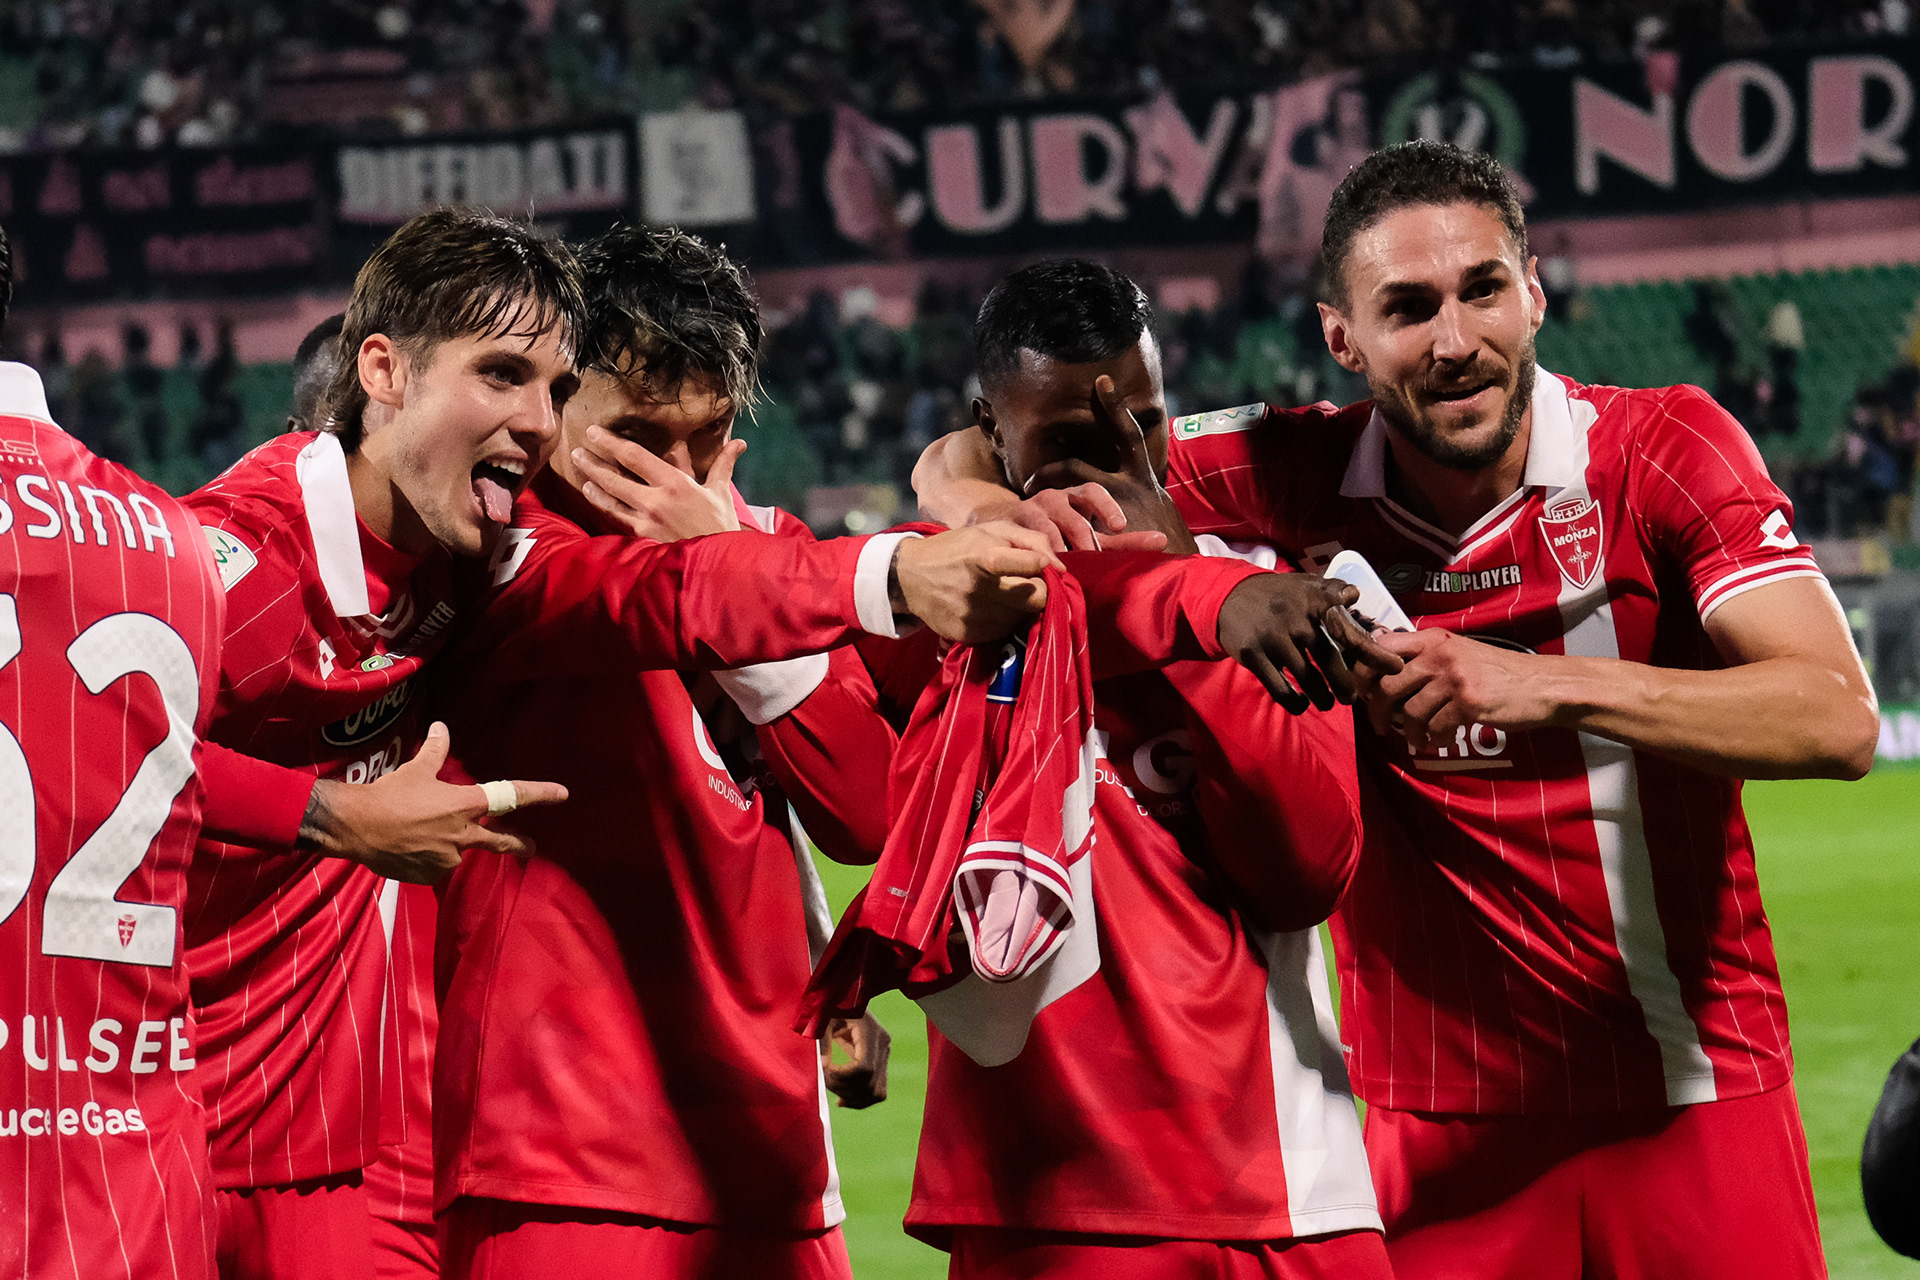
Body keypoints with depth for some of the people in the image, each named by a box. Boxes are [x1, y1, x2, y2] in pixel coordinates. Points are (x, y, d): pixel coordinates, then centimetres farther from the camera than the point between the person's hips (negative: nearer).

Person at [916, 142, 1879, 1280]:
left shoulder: (1660, 450, -7)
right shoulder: (1296, 481, -3)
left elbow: (1837, 717, -20)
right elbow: (961, 468, 6)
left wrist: (1548, 685, -31)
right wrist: (1012, 516, -19)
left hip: (1697, 1105, -1)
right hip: (1443, 1131, 1)